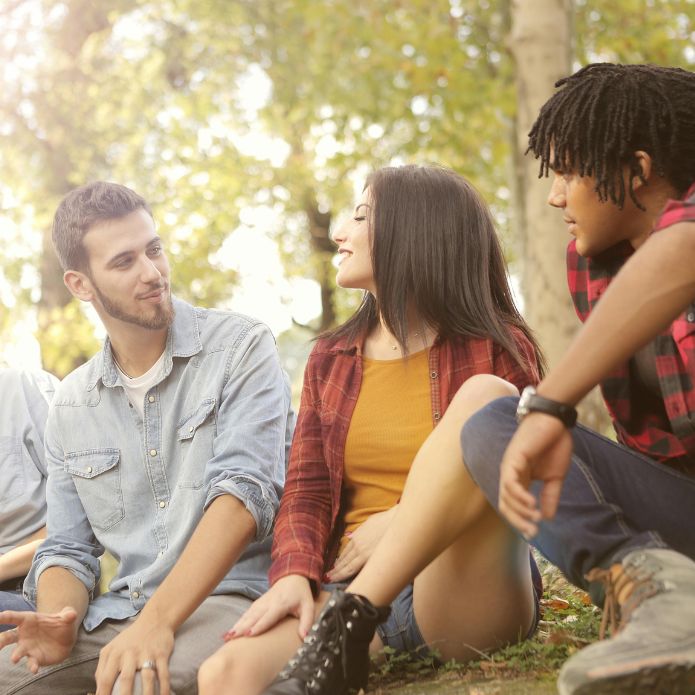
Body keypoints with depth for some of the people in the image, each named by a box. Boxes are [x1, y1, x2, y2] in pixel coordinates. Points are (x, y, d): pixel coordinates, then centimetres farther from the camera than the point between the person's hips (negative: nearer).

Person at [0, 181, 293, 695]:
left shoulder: (241, 349, -2)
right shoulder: (71, 405, 14)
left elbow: (246, 489, -15)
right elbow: (67, 550, 15)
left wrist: (157, 622, -27)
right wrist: (59, 622, -11)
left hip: (227, 595, -5)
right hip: (116, 614, 5)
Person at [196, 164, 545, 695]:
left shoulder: (497, 351, 5)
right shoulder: (329, 362, 17)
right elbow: (306, 492, 9)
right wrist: (294, 575, -12)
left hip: (468, 593, -1)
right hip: (351, 585, 1)